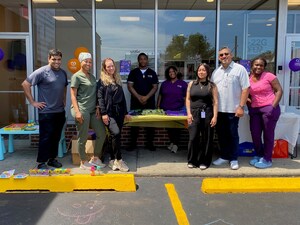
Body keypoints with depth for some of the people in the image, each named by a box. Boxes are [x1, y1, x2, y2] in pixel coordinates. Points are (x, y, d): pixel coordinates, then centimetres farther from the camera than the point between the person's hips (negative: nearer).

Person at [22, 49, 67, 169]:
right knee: (45, 138, 0)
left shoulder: (63, 73, 10)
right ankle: (41, 162, 12)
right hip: (46, 112, -6)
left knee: (56, 137, 13)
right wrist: (33, 102, -11)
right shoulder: (42, 72, -10)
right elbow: (25, 84, -10)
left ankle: (52, 159, 27)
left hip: (60, 111, 6)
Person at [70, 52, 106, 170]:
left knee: (102, 134, 7)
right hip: (82, 110, -7)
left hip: (93, 110, 7)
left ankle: (95, 158, 22)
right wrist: (77, 111, -17)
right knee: (83, 137, 0)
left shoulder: (92, 76, 18)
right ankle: (83, 162, 16)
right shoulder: (77, 76, -3)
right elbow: (73, 95, -7)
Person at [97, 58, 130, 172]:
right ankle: (118, 160, -9)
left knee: (115, 136, 6)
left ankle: (112, 160, 17)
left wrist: (126, 112, 15)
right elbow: (100, 97, -7)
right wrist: (103, 113, -15)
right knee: (116, 133, -21)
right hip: (109, 113, -6)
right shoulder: (102, 81, 0)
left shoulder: (118, 80, 17)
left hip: (119, 112, 6)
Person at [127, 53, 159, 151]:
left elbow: (155, 87, 2)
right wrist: (139, 97, -12)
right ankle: (133, 143, 12)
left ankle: (149, 143, 14)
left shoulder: (152, 73, 8)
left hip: (149, 102, 1)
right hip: (135, 102, 0)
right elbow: (130, 86, -2)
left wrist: (146, 97, -12)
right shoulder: (133, 72, 6)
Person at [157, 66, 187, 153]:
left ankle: (175, 144, 8)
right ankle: (171, 142, 23)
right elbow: (160, 96, 14)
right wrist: (158, 106, 7)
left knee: (176, 127, -3)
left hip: (178, 110, -3)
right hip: (165, 110, 3)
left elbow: (186, 98, 1)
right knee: (168, 126, 6)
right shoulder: (164, 83, 11)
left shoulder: (183, 84, 3)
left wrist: (185, 109, -6)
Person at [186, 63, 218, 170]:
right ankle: (192, 161, 12)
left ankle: (204, 162, 15)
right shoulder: (191, 84, 10)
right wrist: (189, 113, -2)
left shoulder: (212, 85, 5)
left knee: (206, 139, 3)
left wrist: (215, 116, -7)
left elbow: (215, 102, 1)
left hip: (207, 114, -1)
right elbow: (188, 99, 9)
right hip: (194, 114, 1)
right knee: (193, 138, -3)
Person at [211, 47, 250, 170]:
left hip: (233, 109, -5)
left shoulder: (239, 69, -5)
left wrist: (241, 106, -14)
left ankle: (234, 159, 18)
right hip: (218, 109, 5)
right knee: (221, 134, 12)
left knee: (233, 135, 5)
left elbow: (245, 89, -9)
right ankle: (224, 156, 27)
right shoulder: (216, 71, 11)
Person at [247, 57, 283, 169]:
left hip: (269, 108, -4)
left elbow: (279, 90, -6)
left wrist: (273, 106, -14)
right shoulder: (249, 78, 8)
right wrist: (249, 107, 4)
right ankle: (259, 155, 28)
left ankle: (267, 159, 14)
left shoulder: (269, 76, -4)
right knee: (255, 134, 8)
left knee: (268, 134, 3)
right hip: (254, 110, 5)